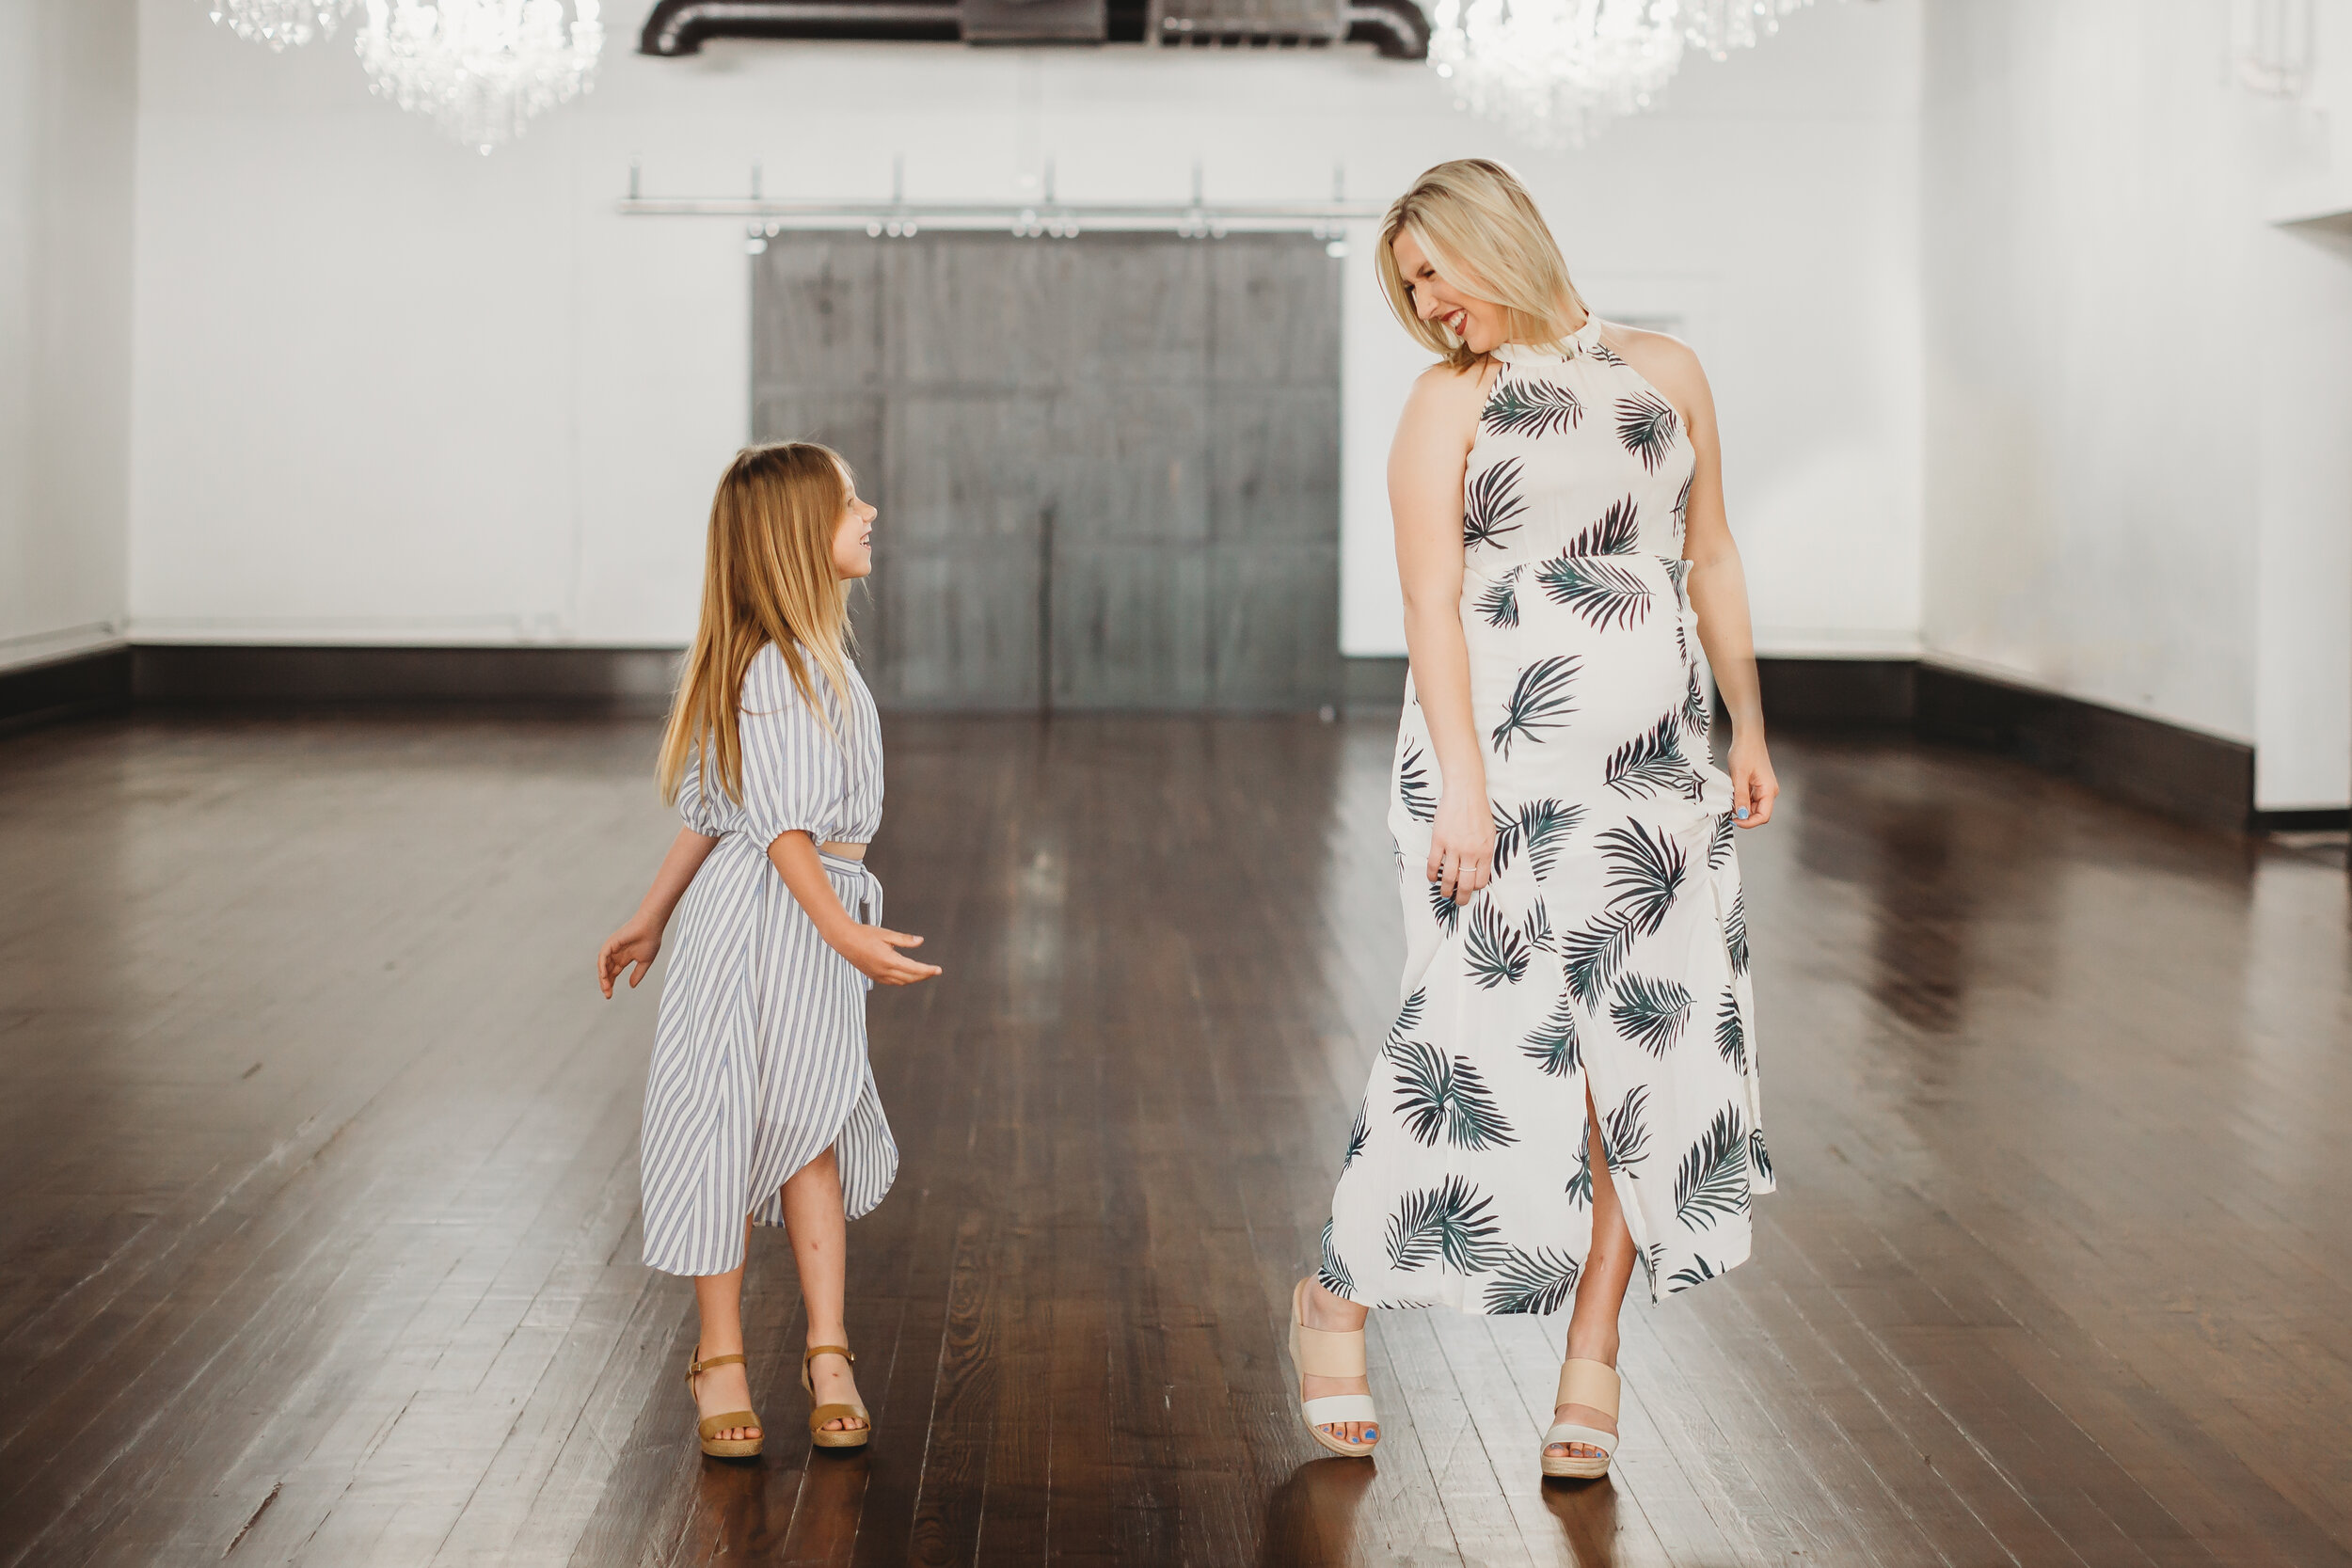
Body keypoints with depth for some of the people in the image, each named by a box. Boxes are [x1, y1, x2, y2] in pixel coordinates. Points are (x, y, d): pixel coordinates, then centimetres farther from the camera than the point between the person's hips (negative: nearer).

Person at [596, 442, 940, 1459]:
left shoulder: (810, 656, 14)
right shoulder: (773, 669, -18)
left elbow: (714, 811, 18)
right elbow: (779, 824, -23)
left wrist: (654, 917, 21)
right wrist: (844, 933, -29)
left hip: (812, 925, 9)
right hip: (761, 924, -9)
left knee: (809, 1135, 10)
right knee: (731, 1129, 2)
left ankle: (827, 1352, 16)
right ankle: (720, 1358, 13)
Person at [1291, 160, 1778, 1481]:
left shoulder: (1665, 371, 12)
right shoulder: (1450, 405, 2)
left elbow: (1712, 561, 18)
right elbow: (1432, 601, -6)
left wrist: (1748, 727, 15)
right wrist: (1462, 782, -15)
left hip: (1657, 770, 4)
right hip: (1507, 753, -3)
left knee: (1642, 1048, 2)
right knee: (1491, 1037, -7)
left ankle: (1593, 1360, 13)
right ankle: (1338, 1300, 12)